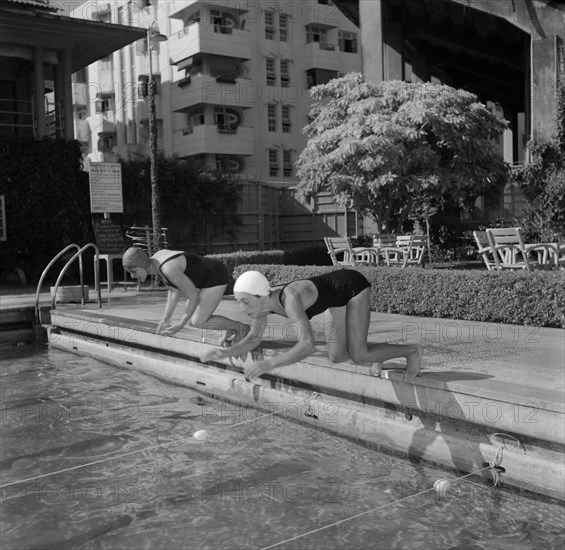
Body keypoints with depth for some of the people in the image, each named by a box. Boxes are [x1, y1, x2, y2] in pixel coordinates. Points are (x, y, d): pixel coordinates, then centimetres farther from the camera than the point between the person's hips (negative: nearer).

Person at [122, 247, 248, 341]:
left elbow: (194, 297, -25)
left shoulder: (169, 270, -34)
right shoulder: (153, 263, -5)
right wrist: (165, 319, -1)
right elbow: (175, 290, 5)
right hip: (203, 279, 9)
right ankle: (231, 328, 22)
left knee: (198, 322, -10)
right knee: (191, 321, 8)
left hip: (216, 278, -9)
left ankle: (241, 327, 5)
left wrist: (179, 326, -19)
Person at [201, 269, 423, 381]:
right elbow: (253, 340, -3)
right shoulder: (262, 301, -16)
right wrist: (225, 352, -20)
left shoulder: (290, 300, -41)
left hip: (354, 285, -8)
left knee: (358, 357, -11)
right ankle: (379, 352, 31)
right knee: (337, 357, 4)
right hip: (339, 295, 8)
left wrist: (268, 364, -54)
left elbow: (308, 346, -50)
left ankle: (412, 350, 12)